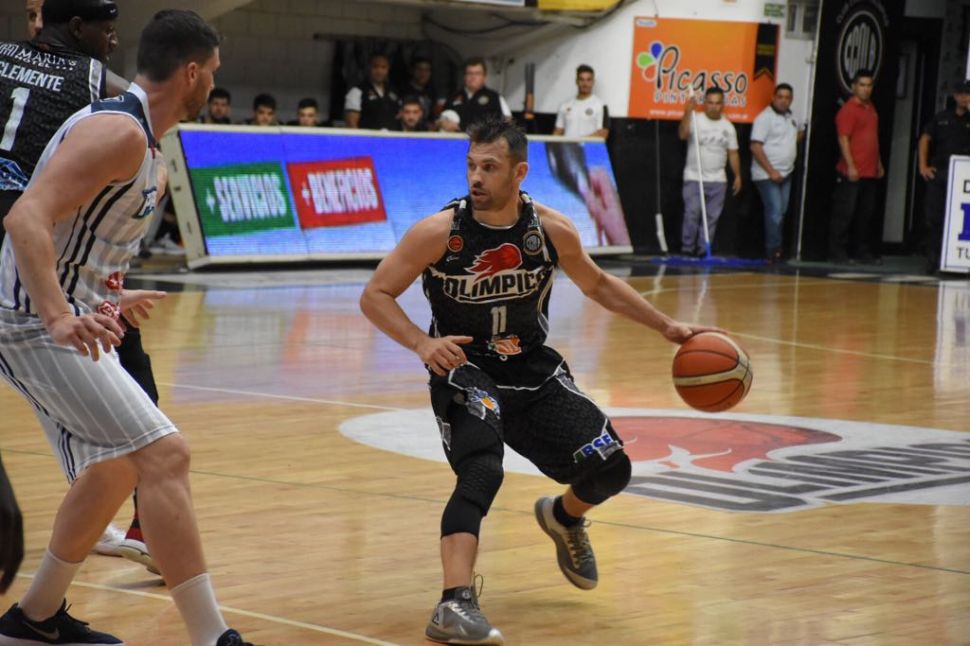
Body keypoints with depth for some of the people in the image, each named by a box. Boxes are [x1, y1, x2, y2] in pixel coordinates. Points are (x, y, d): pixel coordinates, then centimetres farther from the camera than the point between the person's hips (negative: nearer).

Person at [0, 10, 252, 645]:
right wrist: (60, 318, -39)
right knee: (165, 454, -17)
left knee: (115, 468, 22)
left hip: (69, 318, 11)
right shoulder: (119, 132, -18)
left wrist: (107, 299, 36)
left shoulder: (137, 137, 14)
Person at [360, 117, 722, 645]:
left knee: (609, 469, -3)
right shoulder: (439, 232, -19)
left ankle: (563, 518, 34)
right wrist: (421, 343, -28)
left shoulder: (552, 231, -10)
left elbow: (598, 285, 10)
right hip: (464, 370, -4)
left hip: (533, 369, 4)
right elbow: (375, 295, -11)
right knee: (482, 470, -31)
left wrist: (668, 328, 8)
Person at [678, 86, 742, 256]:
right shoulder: (696, 120, -4)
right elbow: (682, 134, -23)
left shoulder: (728, 126, 10)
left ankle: (703, 251, 9)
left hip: (718, 180, 4)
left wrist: (737, 176, 9)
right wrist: (688, 113, -32)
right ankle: (687, 250, -3)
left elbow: (733, 153, 14)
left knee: (712, 217, 3)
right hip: (694, 178, -4)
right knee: (691, 215, -9)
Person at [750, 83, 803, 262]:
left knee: (781, 213, 11)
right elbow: (755, 147, -18)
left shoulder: (790, 117, 13)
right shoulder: (765, 118, -13)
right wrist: (771, 171, -19)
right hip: (767, 175, -8)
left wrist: (803, 132, 14)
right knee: (775, 212, -12)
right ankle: (773, 251, -5)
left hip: (785, 174, 8)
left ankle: (776, 250, 19)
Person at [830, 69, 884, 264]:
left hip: (870, 173, 8)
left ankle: (863, 251, 18)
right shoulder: (848, 109, -9)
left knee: (866, 213, 11)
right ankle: (837, 252, 0)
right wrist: (850, 166, -20)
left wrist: (878, 163, 23)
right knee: (845, 213, -4)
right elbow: (843, 139, -15)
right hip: (852, 173, -8)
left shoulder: (871, 108, 16)